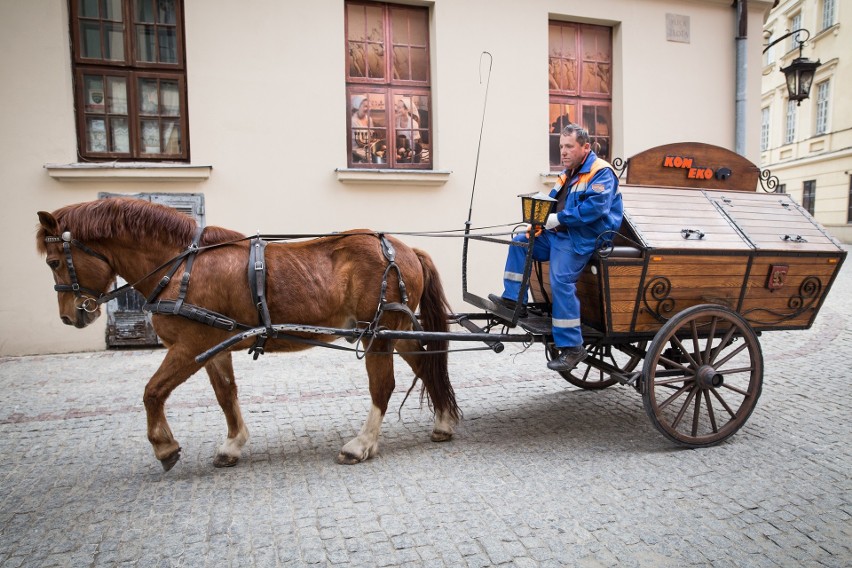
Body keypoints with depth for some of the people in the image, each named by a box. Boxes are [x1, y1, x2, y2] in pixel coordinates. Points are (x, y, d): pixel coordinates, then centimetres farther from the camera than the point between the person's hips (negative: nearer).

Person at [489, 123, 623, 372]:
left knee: (561, 281, -22)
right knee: (520, 243, 5)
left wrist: (559, 218, -24)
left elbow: (596, 207, -25)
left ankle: (572, 347, -16)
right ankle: (512, 298, 8)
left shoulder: (601, 173, -10)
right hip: (559, 234, 10)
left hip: (581, 239, -9)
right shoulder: (569, 174, 19)